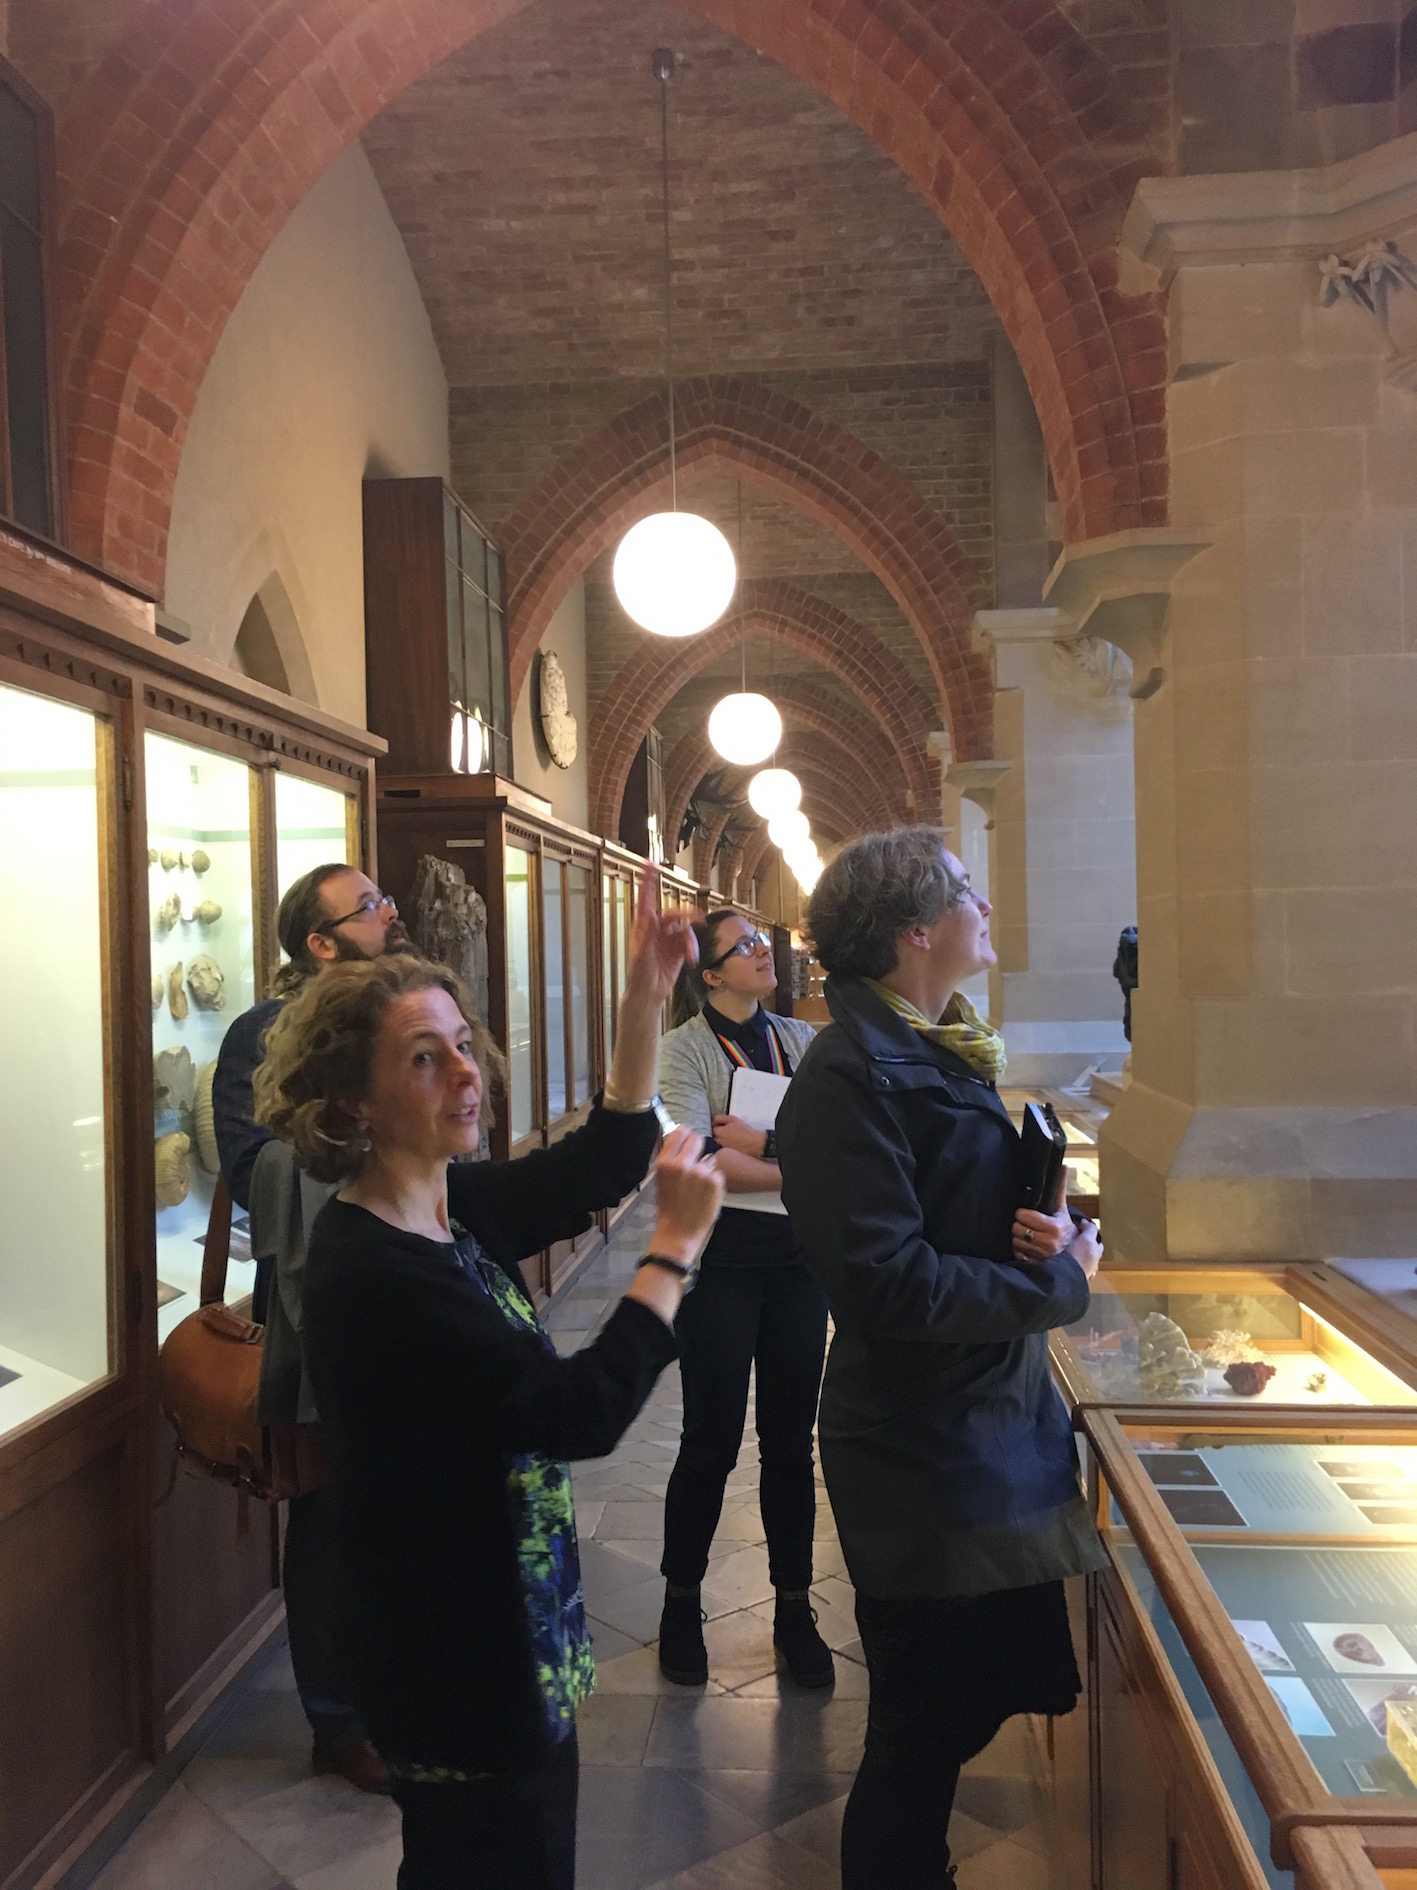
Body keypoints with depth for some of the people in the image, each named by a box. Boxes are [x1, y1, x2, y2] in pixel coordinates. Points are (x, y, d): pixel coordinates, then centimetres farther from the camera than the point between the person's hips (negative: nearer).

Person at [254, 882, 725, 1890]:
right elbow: (580, 1412, -30)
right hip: (458, 1656, -8)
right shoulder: (370, 1269, -28)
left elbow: (601, 1160, 3)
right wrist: (677, 1243, -22)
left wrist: (646, 998, -9)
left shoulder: (454, 1205, -3)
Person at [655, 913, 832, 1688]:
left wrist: (760, 1142, -16)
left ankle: (794, 1610, 27)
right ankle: (681, 1603, 27)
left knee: (790, 1440, 12)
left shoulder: (801, 1040, 6)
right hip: (719, 1255, -4)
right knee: (711, 1440, 6)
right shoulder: (685, 1048, -7)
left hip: (797, 1254, 4)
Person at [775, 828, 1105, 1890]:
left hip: (995, 1432, 9)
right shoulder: (852, 1074, -22)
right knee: (925, 1733, 9)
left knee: (985, 1694, 22)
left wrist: (1051, 1226, -5)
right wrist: (1061, 1284, -16)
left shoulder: (942, 1049, 8)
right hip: (926, 1459, -9)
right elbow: (890, 1284, -26)